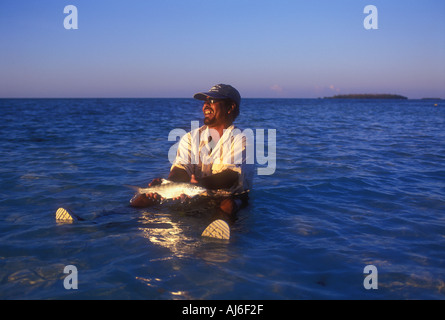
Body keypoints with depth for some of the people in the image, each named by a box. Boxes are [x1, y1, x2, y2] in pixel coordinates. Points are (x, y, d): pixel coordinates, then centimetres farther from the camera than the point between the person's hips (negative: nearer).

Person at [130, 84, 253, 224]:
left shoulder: (241, 139, 1)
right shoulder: (190, 137, 14)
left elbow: (232, 176, -16)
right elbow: (181, 167, -2)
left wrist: (201, 183, -35)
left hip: (230, 196, -4)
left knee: (227, 206, -42)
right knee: (139, 200, -13)